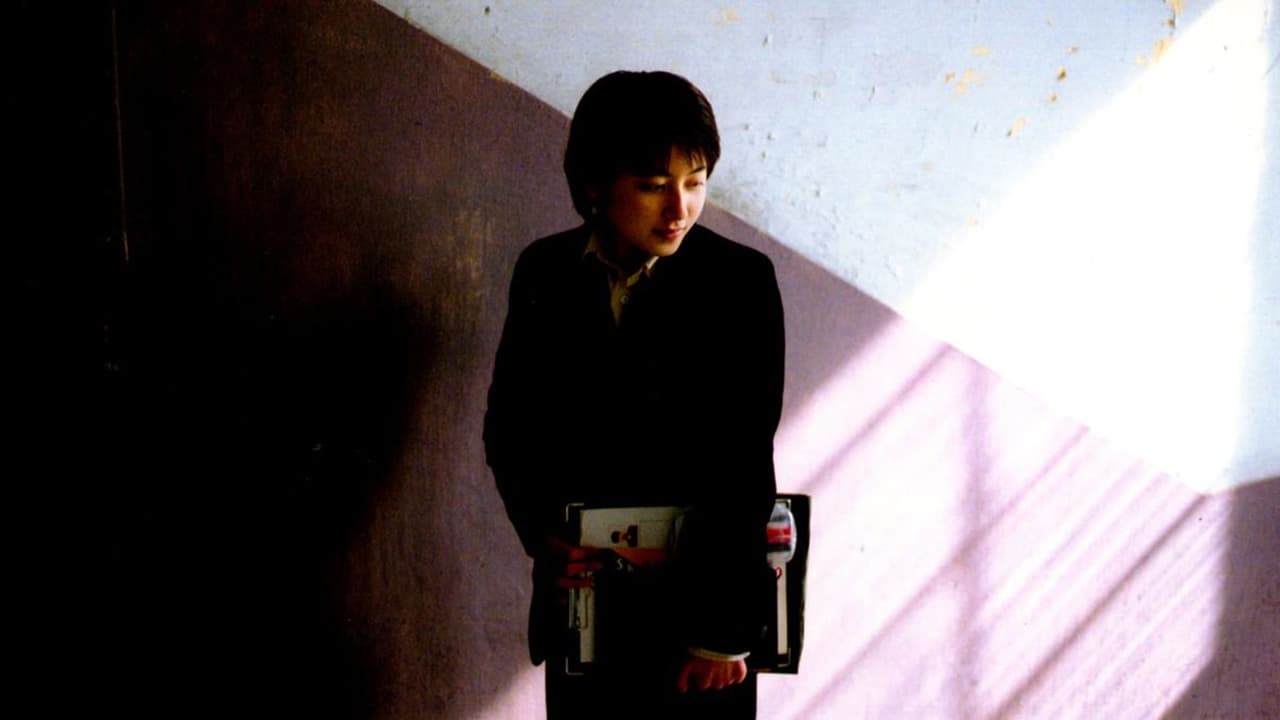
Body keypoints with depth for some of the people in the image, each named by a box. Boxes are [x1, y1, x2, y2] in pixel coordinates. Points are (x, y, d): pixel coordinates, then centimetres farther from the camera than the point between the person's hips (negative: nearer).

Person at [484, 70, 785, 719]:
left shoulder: (742, 281, -10)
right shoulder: (543, 273, -1)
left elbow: (744, 468, -13)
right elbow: (508, 422, 6)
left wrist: (718, 630, -13)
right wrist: (540, 532, -10)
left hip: (704, 604, -2)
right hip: (581, 601, 3)